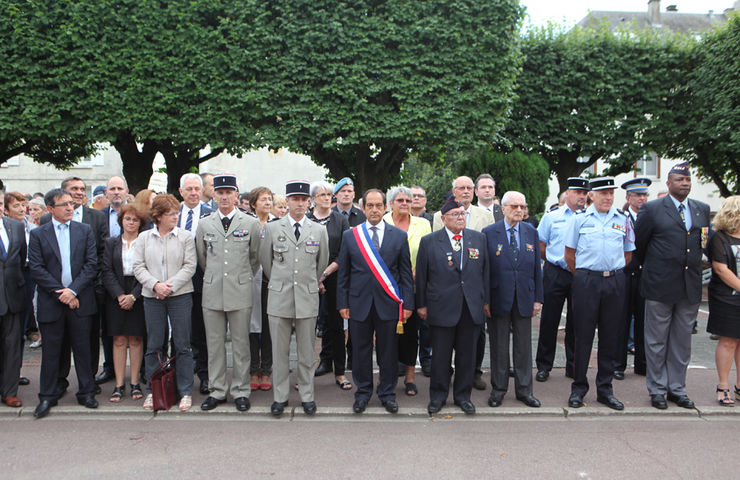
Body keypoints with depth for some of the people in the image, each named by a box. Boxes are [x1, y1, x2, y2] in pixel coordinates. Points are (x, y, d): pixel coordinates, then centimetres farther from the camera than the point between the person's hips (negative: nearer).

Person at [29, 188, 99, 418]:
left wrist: (73, 290, -12)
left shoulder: (85, 231, 6)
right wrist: (59, 292, -12)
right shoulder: (38, 234, 3)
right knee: (51, 351, 6)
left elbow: (92, 264, -1)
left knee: (83, 348, 7)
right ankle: (48, 396, 19)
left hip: (80, 300, 1)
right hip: (51, 302, -1)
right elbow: (36, 269, -4)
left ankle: (86, 393, 18)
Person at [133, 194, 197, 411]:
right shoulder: (144, 238, 8)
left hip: (180, 295, -1)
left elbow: (189, 266, -3)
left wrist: (171, 285, -13)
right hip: (152, 296, 2)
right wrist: (155, 285, -12)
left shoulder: (185, 237, 2)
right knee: (153, 345, 7)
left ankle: (185, 392, 10)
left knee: (182, 345, 1)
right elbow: (138, 267, 3)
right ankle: (152, 391, 19)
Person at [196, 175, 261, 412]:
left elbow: (256, 256, 10)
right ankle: (216, 390, 19)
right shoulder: (204, 224, 7)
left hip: (240, 293, -2)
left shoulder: (251, 223, 1)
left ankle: (240, 391, 15)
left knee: (241, 344, 4)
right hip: (212, 293, 2)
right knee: (214, 344, 8)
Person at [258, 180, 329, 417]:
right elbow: (264, 259, 13)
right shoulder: (272, 228, 3)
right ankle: (280, 396, 17)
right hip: (279, 299, 0)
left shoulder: (319, 230, 5)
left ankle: (307, 395, 19)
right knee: (279, 351, 5)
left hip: (308, 299, 0)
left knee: (306, 351, 7)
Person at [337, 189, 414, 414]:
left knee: (388, 351, 7)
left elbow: (406, 273, 4)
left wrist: (407, 304, 0)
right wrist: (343, 303, 2)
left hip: (388, 303, 0)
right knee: (361, 350, 8)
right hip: (359, 302, 1)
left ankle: (387, 393, 22)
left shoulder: (399, 236, 4)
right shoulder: (349, 235, 5)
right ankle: (363, 393, 23)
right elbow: (343, 273, 7)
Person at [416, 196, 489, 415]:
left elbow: (485, 271, 11)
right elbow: (421, 275, 2)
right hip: (441, 307, -2)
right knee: (440, 354, 6)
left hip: (472, 307, 2)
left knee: (467, 353, 9)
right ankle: (438, 395, 21)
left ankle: (463, 395, 24)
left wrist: (486, 300, 9)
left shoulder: (478, 238, 8)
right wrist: (421, 304, 1)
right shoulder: (428, 241, 0)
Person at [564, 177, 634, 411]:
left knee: (610, 336, 7)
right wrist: (583, 277, 8)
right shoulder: (578, 218, 3)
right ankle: (578, 388, 12)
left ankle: (605, 389, 17)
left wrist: (613, 272, 12)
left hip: (615, 282, 3)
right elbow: (569, 254, 6)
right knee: (583, 335, 0)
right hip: (586, 281, -2)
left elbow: (628, 253, 18)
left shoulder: (623, 219, 10)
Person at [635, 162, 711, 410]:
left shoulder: (702, 209, 10)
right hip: (660, 286, -4)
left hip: (691, 287, 4)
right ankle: (657, 389, 16)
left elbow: (702, 242, 18)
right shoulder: (652, 209, -4)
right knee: (657, 341, 4)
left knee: (682, 341, 11)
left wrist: (692, 268, 15)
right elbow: (638, 244, 2)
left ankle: (677, 388, 23)